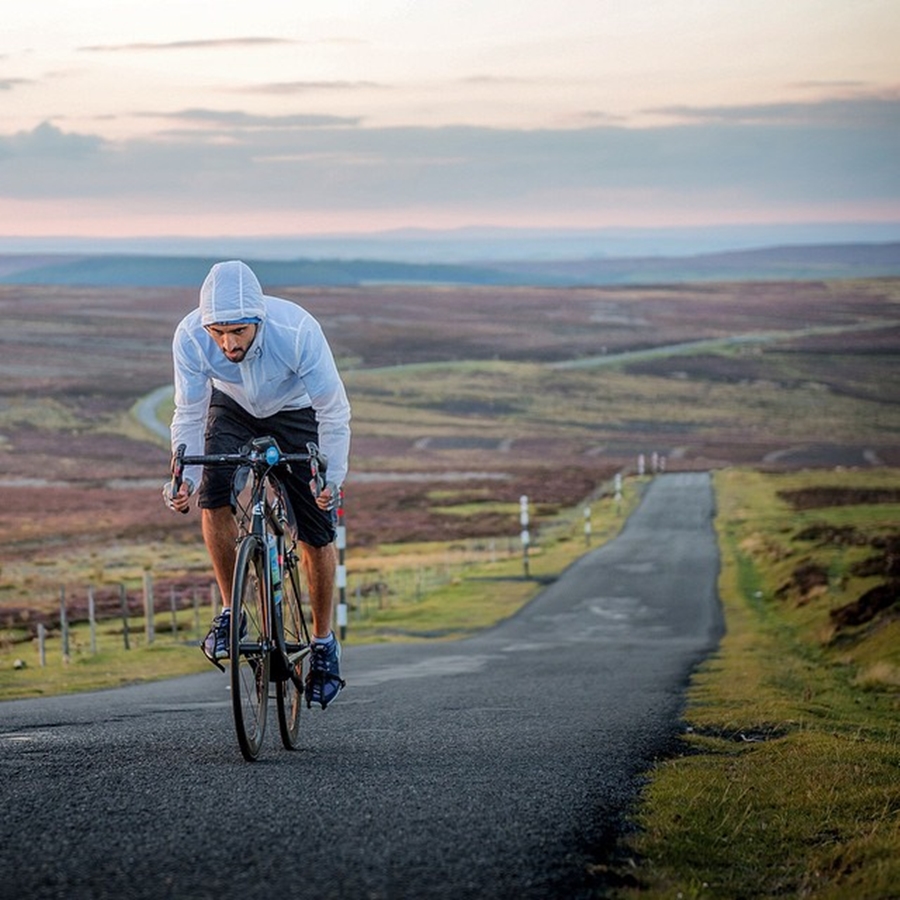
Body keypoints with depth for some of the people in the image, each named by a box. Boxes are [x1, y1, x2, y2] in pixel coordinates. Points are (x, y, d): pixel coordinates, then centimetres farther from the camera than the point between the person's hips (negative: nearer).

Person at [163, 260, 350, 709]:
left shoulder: (297, 331, -38)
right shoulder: (190, 337, -32)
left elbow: (334, 413, -29)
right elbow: (188, 415, -19)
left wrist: (331, 479, -39)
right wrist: (182, 478, -32)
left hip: (295, 411, -1)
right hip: (232, 410, 1)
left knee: (315, 532, -3)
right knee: (213, 495, -24)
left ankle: (324, 641, 17)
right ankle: (231, 610, -6)